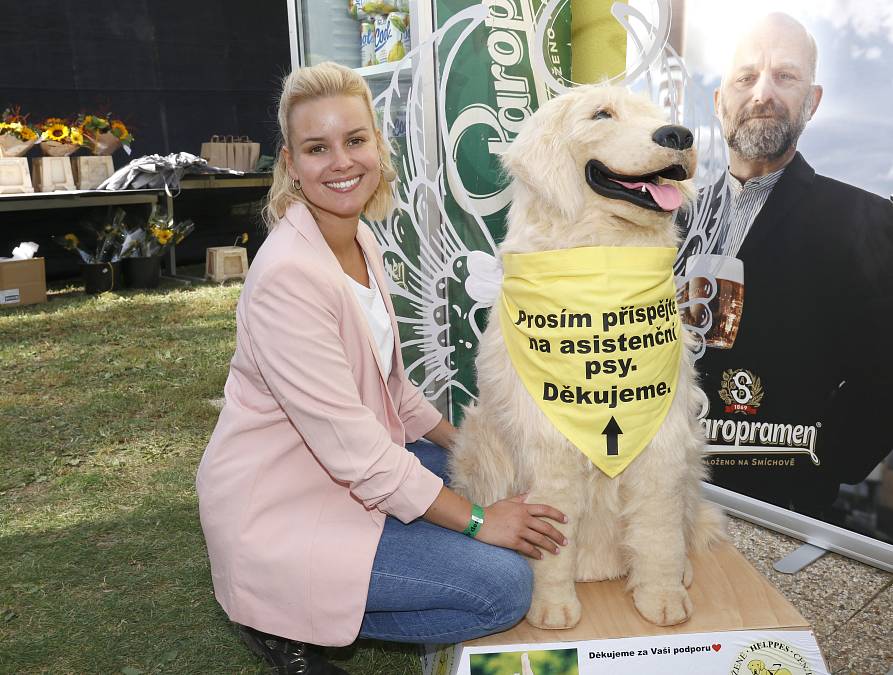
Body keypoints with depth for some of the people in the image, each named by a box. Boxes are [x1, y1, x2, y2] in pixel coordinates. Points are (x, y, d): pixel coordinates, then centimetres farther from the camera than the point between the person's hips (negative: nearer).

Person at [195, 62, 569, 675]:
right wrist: (475, 520, -18)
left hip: (349, 470, 9)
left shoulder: (361, 239, 2)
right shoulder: (288, 275, -26)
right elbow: (352, 446, -25)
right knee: (504, 587, -13)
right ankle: (284, 617, 2)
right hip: (278, 509, -9)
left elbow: (385, 382, 13)